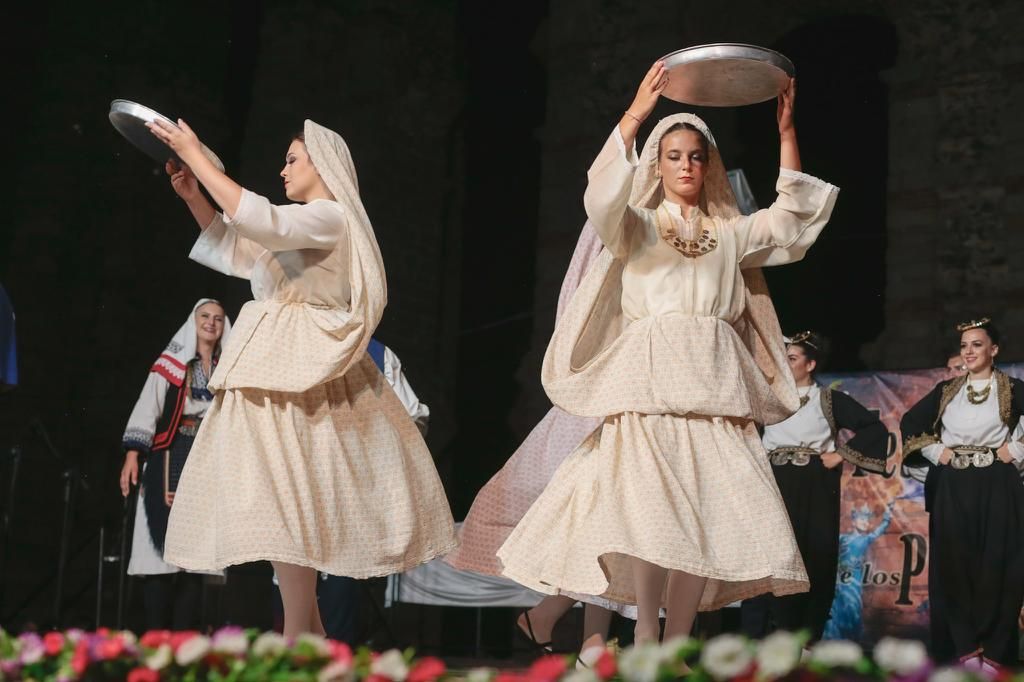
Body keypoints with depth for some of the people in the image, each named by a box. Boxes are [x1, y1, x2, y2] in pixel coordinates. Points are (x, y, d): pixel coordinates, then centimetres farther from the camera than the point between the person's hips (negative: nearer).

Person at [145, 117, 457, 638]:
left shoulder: (331, 217, -9)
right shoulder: (299, 223, 21)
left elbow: (256, 220, -23)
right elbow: (236, 252, 28)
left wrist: (196, 157, -18)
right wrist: (193, 198, 15)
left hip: (295, 373, -10)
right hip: (277, 371, 10)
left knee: (284, 495, -14)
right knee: (284, 500, 9)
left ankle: (296, 638, -14)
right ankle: (309, 628, 13)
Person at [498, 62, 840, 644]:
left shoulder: (731, 233, 22)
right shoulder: (637, 226, 11)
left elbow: (791, 217, 11)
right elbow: (602, 198, -10)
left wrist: (787, 131, 5)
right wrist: (635, 114, -20)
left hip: (715, 387, 3)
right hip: (650, 383, -3)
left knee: (709, 514, -5)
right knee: (647, 508, -19)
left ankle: (678, 638, 2)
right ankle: (645, 630, -10)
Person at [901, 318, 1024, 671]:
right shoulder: (946, 391, 11)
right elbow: (909, 422, 16)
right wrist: (935, 451, 5)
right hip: (952, 489, 3)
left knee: (996, 567, -3)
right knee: (954, 565, 1)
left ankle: (993, 649, 2)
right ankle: (964, 647, 7)